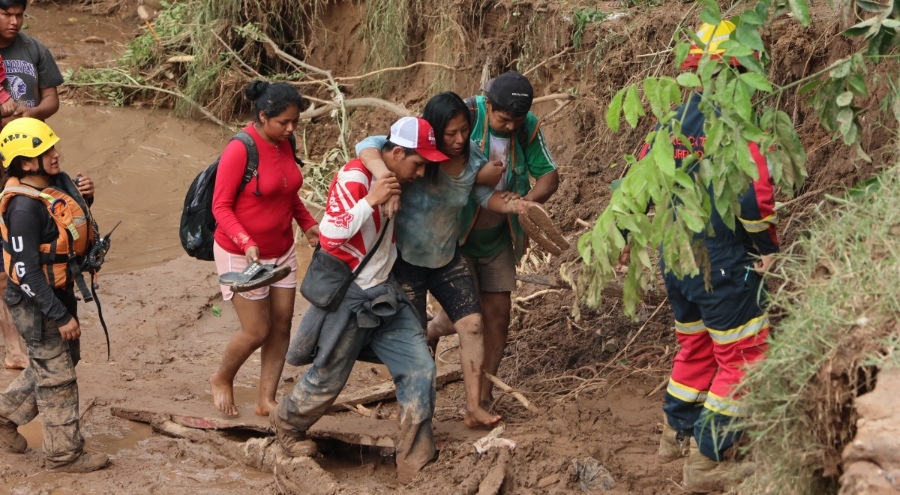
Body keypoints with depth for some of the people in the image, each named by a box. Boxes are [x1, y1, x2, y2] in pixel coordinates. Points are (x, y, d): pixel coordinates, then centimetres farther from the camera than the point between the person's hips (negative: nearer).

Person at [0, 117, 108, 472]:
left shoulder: (58, 182, -1)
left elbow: (77, 229, 17)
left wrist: (84, 198, -3)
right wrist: (61, 316, -22)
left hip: (60, 292, 9)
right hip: (36, 303, -9)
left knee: (62, 361, 23)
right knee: (56, 376, 4)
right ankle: (65, 453, 19)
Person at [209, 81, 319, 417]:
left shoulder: (285, 144, 0)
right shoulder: (240, 150, -22)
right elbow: (221, 206, -18)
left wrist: (308, 224, 0)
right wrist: (246, 242, -31)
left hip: (281, 251, 7)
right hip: (242, 256, -7)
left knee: (281, 326, 7)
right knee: (256, 331, -2)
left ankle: (267, 400, 17)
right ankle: (222, 380, 25)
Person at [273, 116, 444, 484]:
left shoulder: (391, 181, 6)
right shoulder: (353, 178, -20)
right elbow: (330, 235, -28)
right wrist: (370, 200, -31)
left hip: (384, 293, 8)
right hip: (348, 297, -8)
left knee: (419, 369, -3)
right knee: (328, 377, 8)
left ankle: (416, 466, 3)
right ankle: (287, 425, 39)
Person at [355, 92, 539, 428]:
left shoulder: (472, 159, -7)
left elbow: (485, 194, 6)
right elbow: (367, 147, -37)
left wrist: (509, 206, -17)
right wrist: (385, 176, -59)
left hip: (447, 258, 5)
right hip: (406, 260, -5)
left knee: (472, 324, -5)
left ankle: (474, 408, 1)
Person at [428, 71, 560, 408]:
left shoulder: (528, 128, -7)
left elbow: (549, 175, -3)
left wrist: (529, 200, -24)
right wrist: (477, 178, -33)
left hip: (497, 238, 5)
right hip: (455, 233, -5)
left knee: (497, 313, 4)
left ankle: (484, 395, 16)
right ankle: (427, 333, 27)